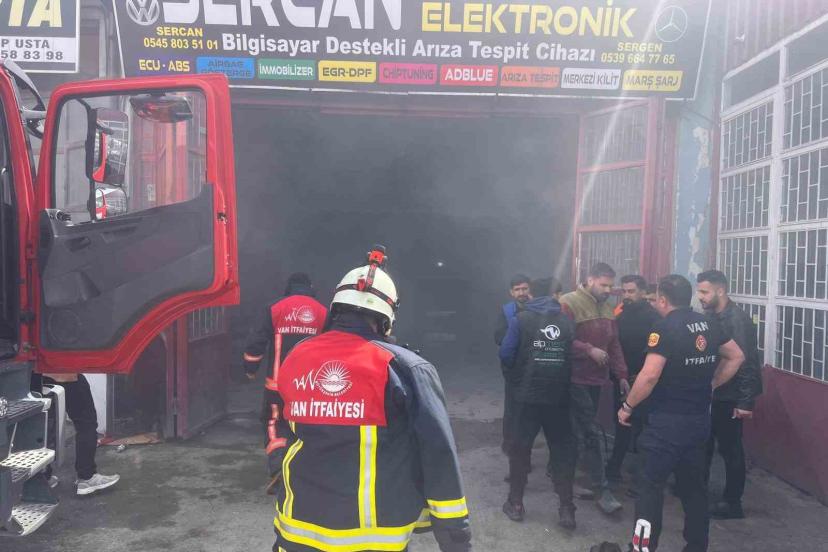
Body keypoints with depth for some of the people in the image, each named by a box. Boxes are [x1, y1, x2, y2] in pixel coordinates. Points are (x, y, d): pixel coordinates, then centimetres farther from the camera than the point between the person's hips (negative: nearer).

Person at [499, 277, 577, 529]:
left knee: (521, 447, 11)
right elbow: (573, 355, -1)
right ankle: (566, 508, 10)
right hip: (559, 396, 1)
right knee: (562, 449, 11)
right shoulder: (567, 321, 0)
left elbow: (506, 354, -7)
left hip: (528, 394, -1)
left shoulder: (521, 319, -5)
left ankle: (515, 504, 19)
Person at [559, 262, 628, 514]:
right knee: (591, 433, -6)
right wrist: (590, 350, -22)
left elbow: (614, 345, 17)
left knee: (583, 431, 15)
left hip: (596, 380, 8)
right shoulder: (569, 303, -12)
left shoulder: (607, 309, 13)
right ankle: (602, 489, 1)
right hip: (575, 379, -8)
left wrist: (621, 375, 11)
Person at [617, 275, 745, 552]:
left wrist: (627, 406, -11)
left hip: (668, 419, -7)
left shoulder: (665, 327, -16)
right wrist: (711, 385, 15)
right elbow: (736, 356, 16)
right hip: (700, 418, 7)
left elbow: (650, 375, -23)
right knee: (694, 483, 18)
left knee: (652, 484, 0)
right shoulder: (708, 324, 6)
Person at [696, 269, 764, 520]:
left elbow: (746, 361, -20)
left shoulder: (738, 319, -17)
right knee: (703, 443, 19)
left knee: (730, 448, 4)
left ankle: (732, 502, 16)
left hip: (728, 397, -8)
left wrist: (745, 401, -21)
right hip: (709, 393, 8)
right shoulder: (710, 317, 7)